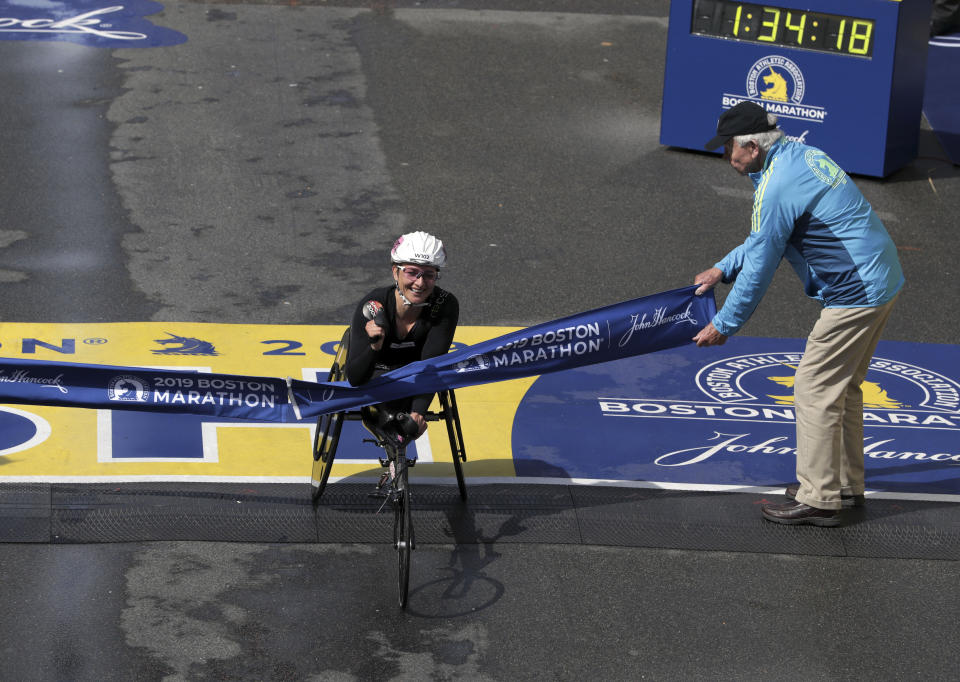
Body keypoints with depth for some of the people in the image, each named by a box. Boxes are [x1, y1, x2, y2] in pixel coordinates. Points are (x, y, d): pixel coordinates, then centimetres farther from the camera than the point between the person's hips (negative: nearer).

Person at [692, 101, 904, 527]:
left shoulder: (776, 188, -21)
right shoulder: (800, 156, 11)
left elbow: (759, 268, -16)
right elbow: (764, 236, 23)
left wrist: (723, 325, -5)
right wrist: (723, 269, 20)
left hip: (855, 294, -10)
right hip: (881, 281, 10)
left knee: (815, 388, -3)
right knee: (842, 387, 19)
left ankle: (817, 499, 1)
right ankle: (845, 482, 29)